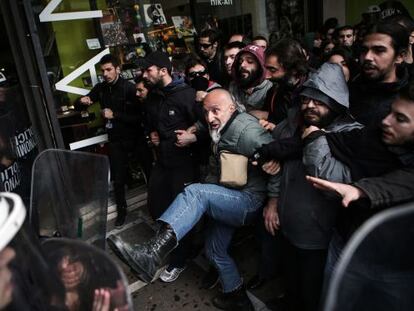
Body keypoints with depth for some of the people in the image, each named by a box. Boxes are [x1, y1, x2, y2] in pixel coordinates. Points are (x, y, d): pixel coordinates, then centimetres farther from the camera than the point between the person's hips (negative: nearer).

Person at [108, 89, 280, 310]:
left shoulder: (246, 130, -16)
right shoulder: (219, 132, 11)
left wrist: (273, 202, -20)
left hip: (249, 201, -9)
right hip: (228, 200, 10)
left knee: (196, 192, -30)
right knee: (215, 250, 17)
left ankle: (150, 255, -40)